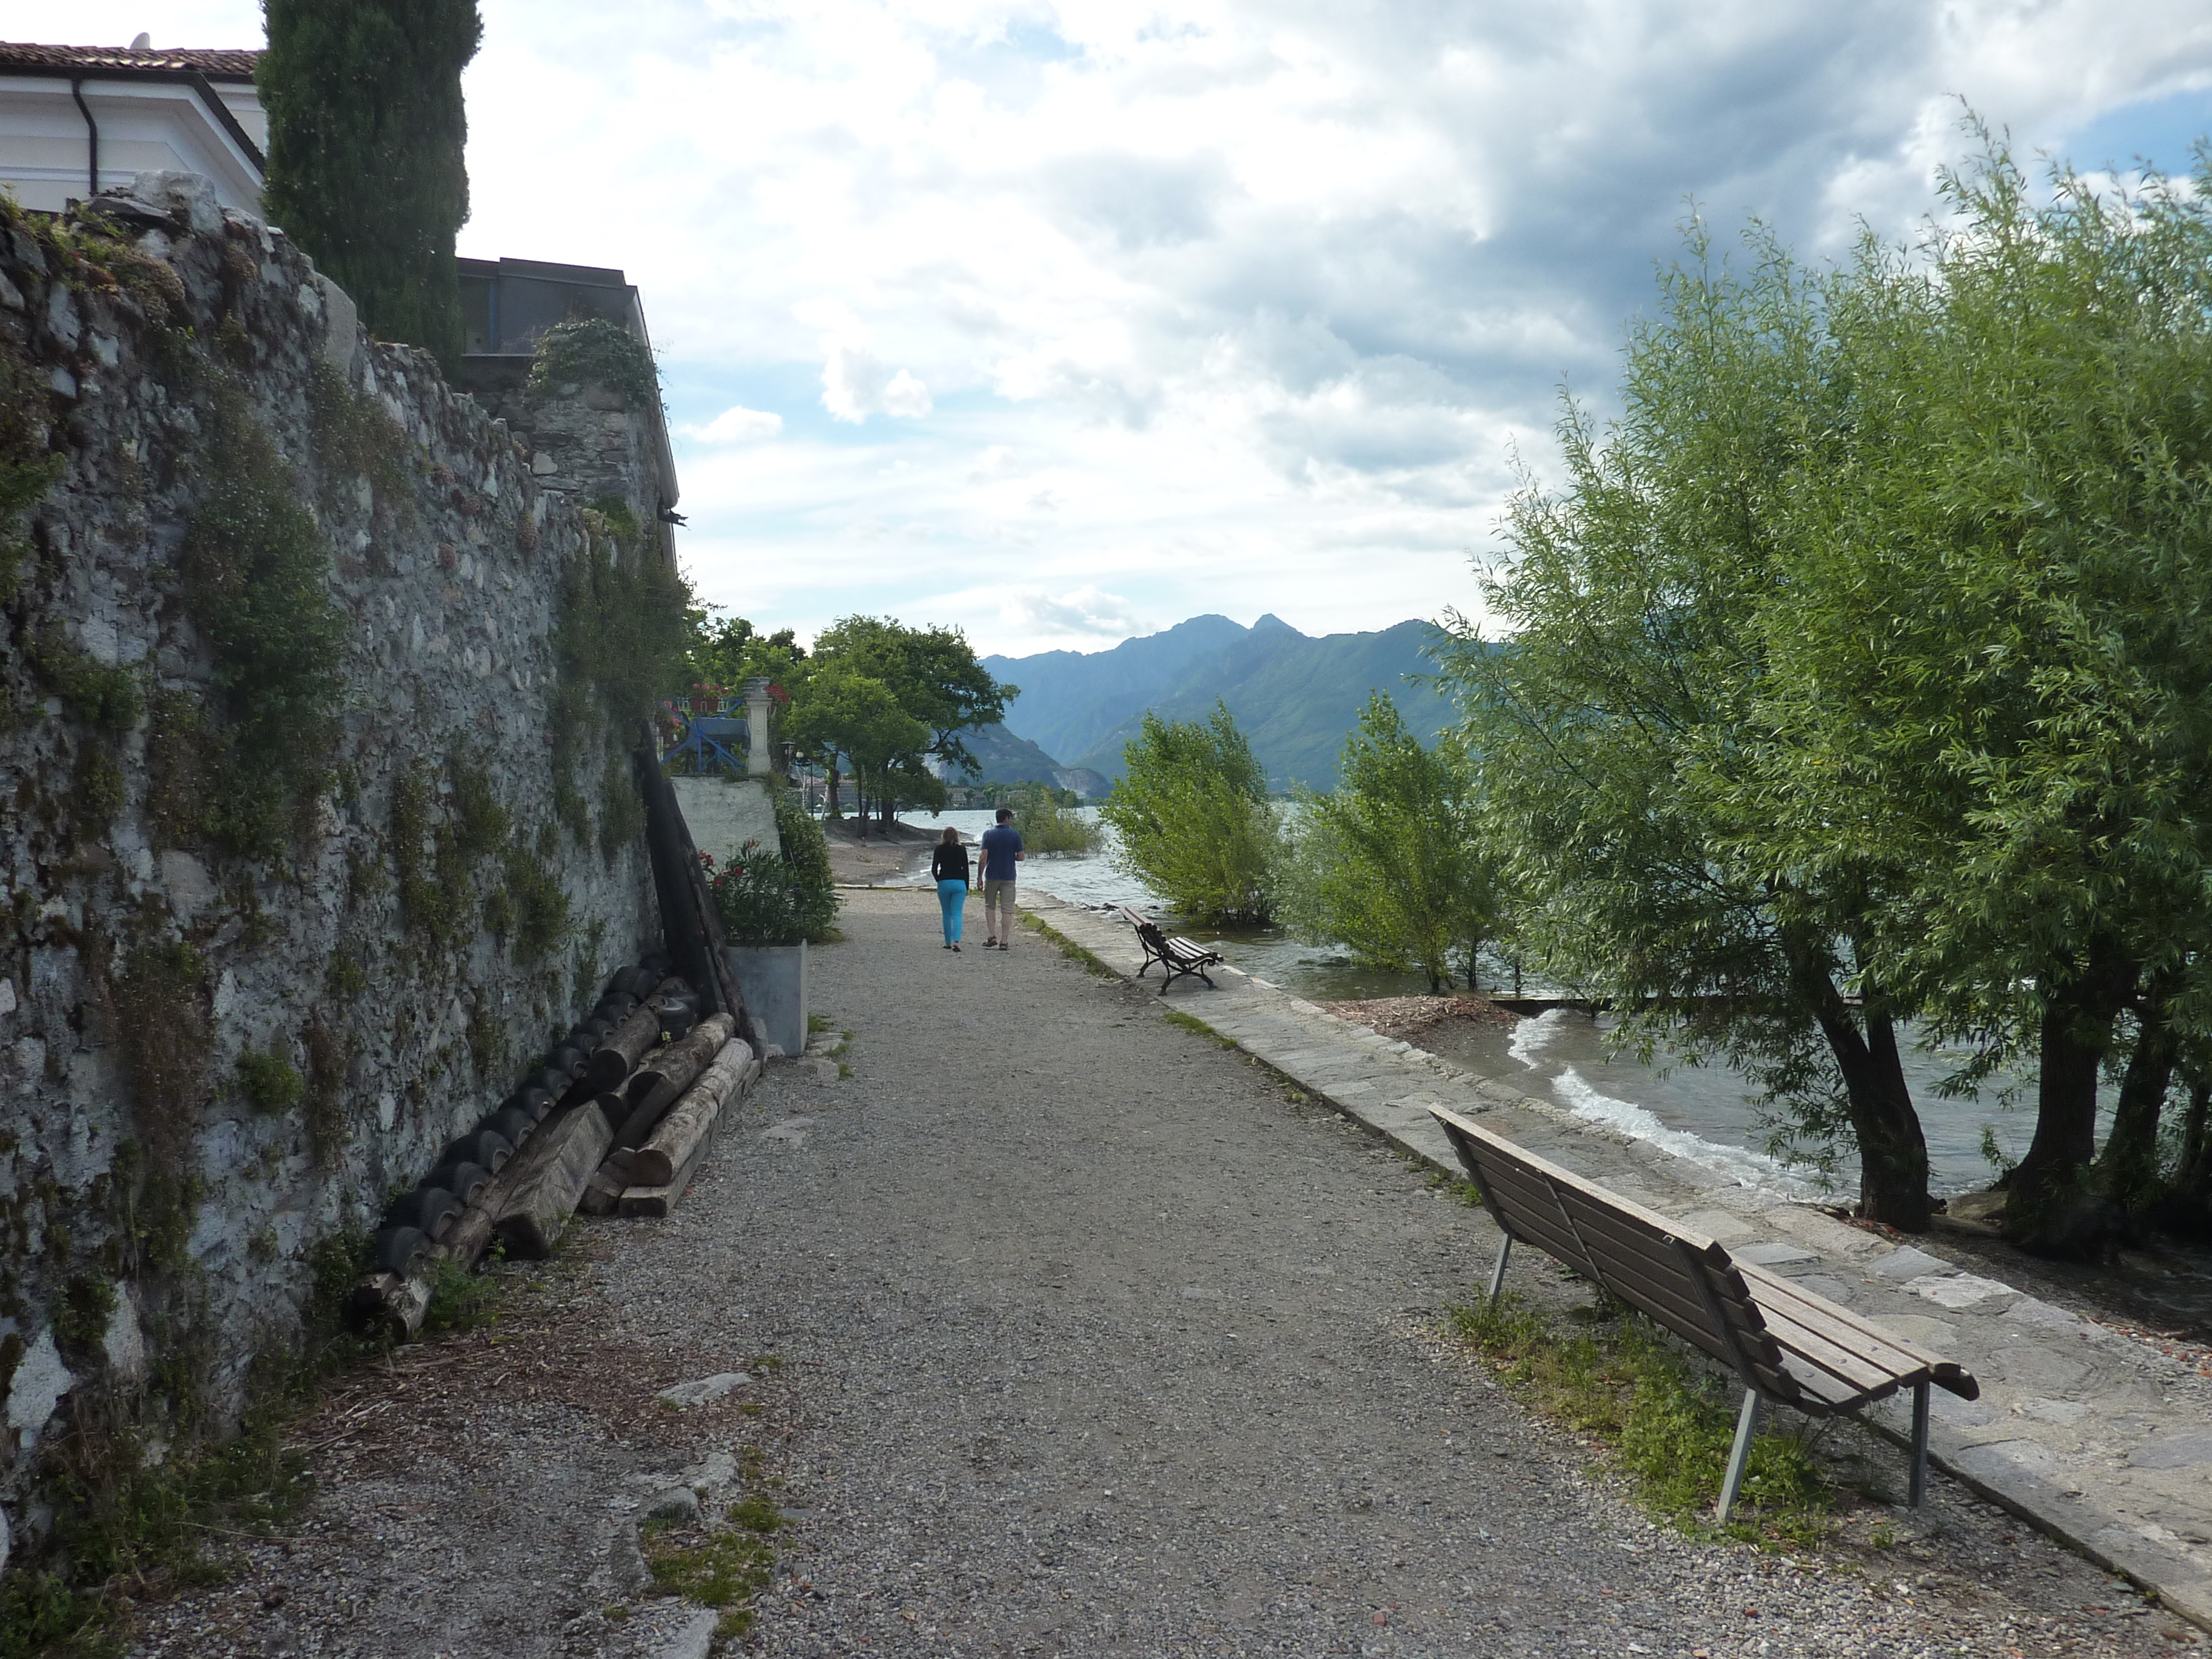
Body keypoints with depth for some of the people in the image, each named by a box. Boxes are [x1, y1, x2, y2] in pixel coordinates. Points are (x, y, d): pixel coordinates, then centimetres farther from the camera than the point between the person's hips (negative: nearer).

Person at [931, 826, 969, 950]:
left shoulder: (940, 849, -1)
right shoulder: (962, 850, 2)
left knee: (947, 914, 12)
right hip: (959, 883, 0)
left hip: (944, 883, 0)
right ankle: (956, 941, -20)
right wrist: (967, 888, 12)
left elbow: (934, 869, -4)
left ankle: (948, 943, 16)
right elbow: (966, 869, 4)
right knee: (957, 914, -3)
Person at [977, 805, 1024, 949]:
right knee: (1007, 910, 3)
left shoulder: (988, 834, -2)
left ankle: (992, 936, 4)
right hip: (1009, 877, -1)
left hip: (992, 876, 1)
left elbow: (984, 856, -7)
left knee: (990, 906, 17)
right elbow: (1021, 856, -5)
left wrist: (980, 877, -2)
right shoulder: (1015, 835, -3)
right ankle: (1004, 941, 0)